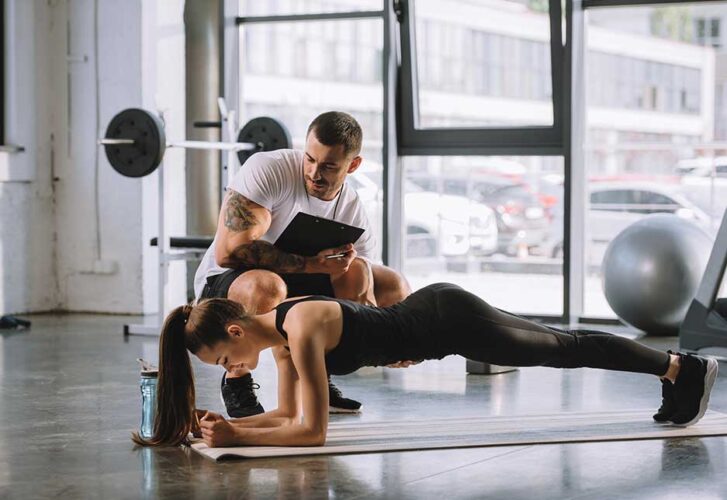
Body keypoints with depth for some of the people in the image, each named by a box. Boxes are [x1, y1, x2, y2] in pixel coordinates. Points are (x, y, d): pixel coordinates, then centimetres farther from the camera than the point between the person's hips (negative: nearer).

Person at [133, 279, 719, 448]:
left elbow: (311, 430, -31)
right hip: (427, 314, 7)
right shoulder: (277, 332, -3)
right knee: (559, 349, 21)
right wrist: (228, 425, -7)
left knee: (564, 348, 10)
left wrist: (238, 437, -30)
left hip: (449, 320, -7)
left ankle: (684, 369, 29)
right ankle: (675, 379, 39)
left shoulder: (302, 328, -29)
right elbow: (288, 415, 4)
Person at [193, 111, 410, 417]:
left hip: (296, 287, 6)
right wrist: (312, 264, -36)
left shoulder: (353, 211, -8)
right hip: (224, 285, -6)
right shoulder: (267, 170, -23)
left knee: (396, 289, -1)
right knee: (266, 287, -42)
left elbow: (364, 296, -5)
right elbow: (228, 251, -32)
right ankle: (236, 381, -14)